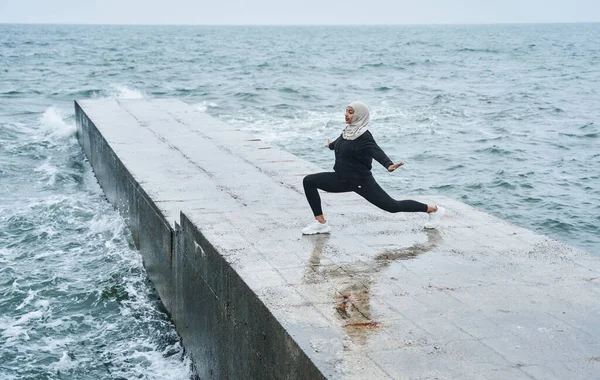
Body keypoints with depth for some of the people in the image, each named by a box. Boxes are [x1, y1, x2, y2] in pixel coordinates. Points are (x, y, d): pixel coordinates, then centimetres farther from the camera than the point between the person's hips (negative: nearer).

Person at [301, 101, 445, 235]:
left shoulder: (364, 136, -19)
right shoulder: (348, 131, 4)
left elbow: (377, 151, -37)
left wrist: (389, 165, -58)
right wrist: (331, 145, 51)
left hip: (361, 181, -8)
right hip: (343, 179, 8)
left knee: (392, 206, -3)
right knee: (309, 181, -3)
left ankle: (433, 209, 17)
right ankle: (320, 223, -3)